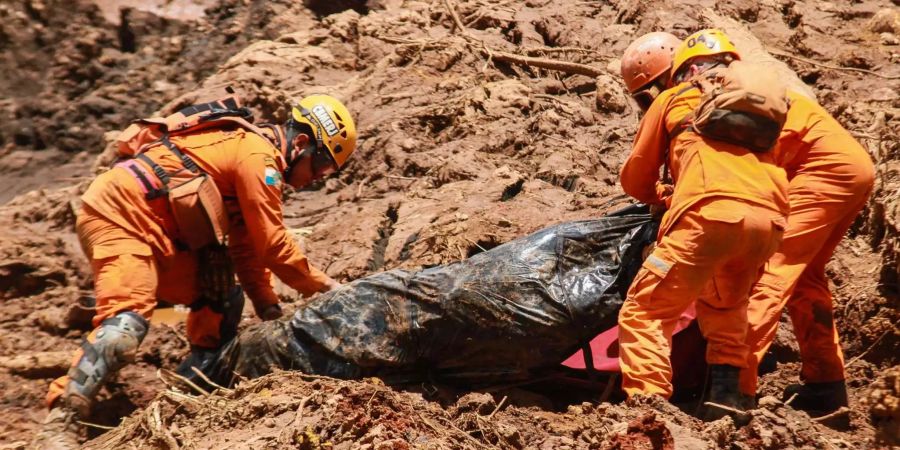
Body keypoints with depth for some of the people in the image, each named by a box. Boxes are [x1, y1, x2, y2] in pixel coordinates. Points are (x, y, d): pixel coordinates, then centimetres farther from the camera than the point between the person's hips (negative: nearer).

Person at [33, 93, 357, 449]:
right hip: (117, 215, -10)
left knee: (223, 298, 10)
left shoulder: (252, 154, 18)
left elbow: (247, 248, 21)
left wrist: (268, 307, 14)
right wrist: (322, 285, 0)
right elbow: (273, 246, -12)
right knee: (127, 320, -26)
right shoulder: (259, 156, -12)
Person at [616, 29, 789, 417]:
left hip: (712, 211, -5)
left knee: (644, 314, 0)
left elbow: (635, 181, 26)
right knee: (725, 306, 29)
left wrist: (662, 194, 47)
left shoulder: (674, 98, 23)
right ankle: (726, 394, 18)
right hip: (771, 217, 5)